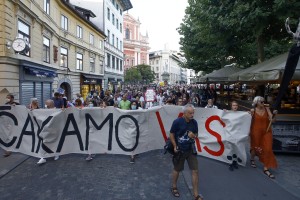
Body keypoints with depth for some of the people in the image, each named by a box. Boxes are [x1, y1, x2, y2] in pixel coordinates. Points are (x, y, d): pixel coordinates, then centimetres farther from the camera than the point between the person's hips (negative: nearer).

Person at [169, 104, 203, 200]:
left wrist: (193, 136, -17)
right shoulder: (177, 122, -18)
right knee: (177, 169, 15)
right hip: (179, 150, -3)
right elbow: (171, 134, -10)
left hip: (190, 149, 4)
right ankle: (174, 187, 42)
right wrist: (175, 146, -14)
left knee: (195, 171, 5)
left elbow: (196, 135, 6)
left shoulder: (194, 122, -6)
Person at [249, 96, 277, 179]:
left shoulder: (267, 109, -2)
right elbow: (250, 121, 0)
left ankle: (266, 169, 12)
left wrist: (274, 114, -24)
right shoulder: (253, 111, -7)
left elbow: (272, 120, -6)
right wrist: (250, 132, 1)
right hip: (256, 132, -2)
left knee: (267, 149, 0)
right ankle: (252, 159, 41)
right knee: (255, 147, 12)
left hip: (266, 132, 2)